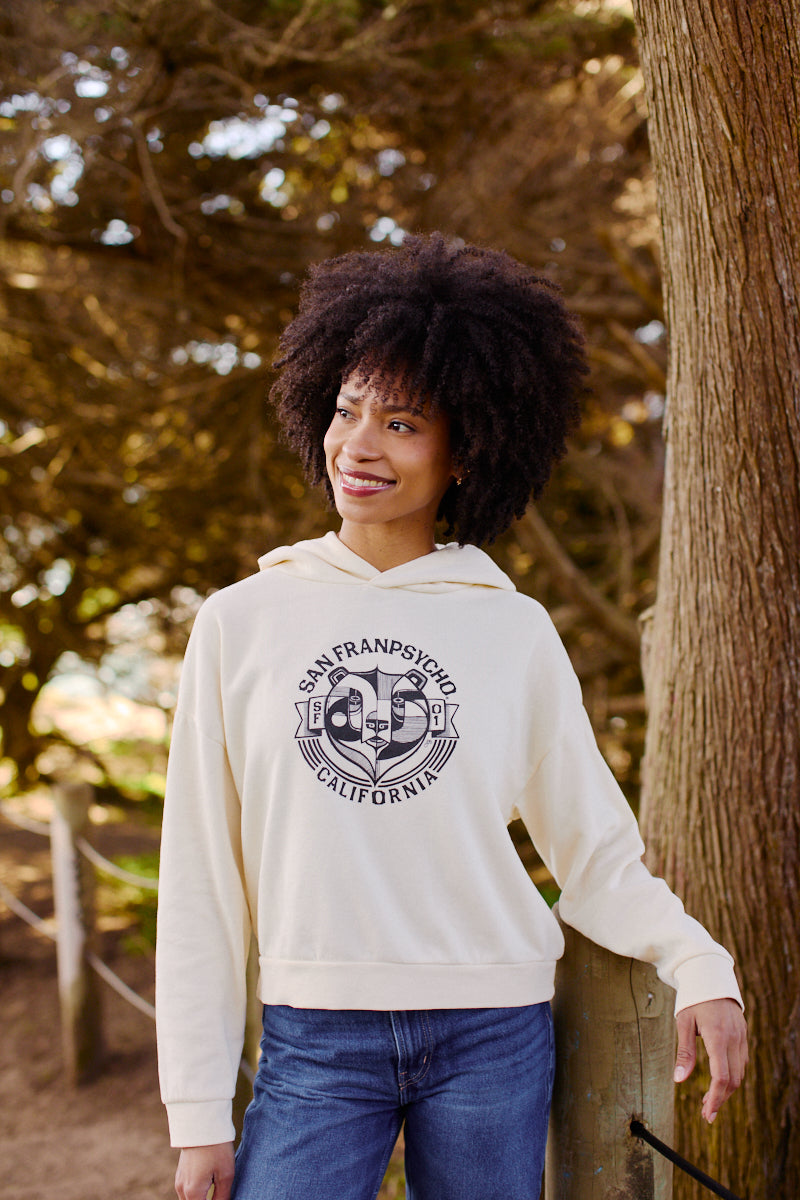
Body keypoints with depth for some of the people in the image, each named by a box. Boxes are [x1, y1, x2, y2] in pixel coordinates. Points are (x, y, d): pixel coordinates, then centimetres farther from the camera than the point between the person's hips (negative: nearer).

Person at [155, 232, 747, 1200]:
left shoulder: (517, 632, 4)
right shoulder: (241, 622, 3)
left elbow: (596, 852, 6)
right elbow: (201, 883, 3)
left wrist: (699, 965, -12)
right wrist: (198, 1111, 1)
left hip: (492, 1037, 1)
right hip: (315, 1039, 0)